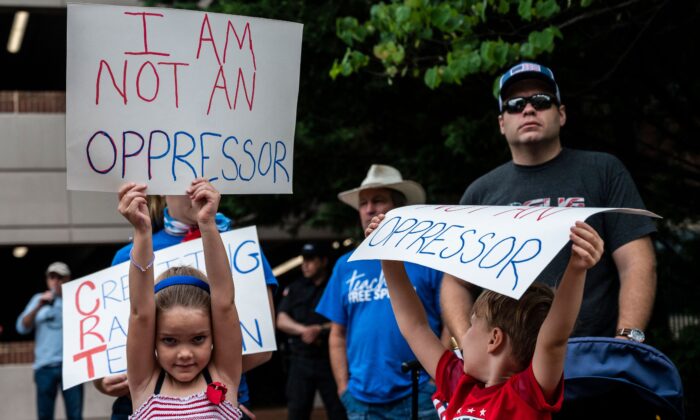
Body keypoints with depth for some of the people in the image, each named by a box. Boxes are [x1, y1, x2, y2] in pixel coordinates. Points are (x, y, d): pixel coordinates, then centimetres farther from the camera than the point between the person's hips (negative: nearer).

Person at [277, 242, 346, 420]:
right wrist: (304, 330, -14)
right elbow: (282, 321, 4)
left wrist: (321, 330, -18)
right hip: (301, 360, 3)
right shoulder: (294, 289, 14)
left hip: (330, 360, -3)